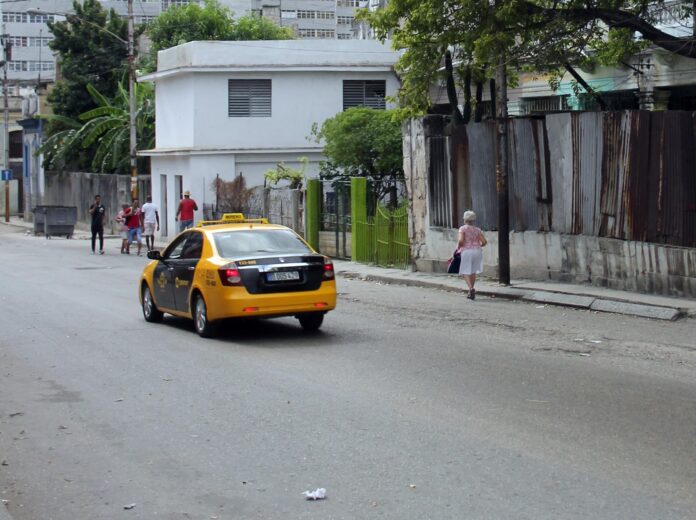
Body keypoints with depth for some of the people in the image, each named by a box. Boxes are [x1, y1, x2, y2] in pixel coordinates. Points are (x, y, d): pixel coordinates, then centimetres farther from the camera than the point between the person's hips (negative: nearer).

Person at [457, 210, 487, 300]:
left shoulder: (463, 228, -3)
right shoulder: (477, 230, 9)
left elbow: (461, 240, -16)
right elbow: (484, 241, 2)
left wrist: (458, 248, 1)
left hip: (466, 251, -5)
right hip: (477, 251, 5)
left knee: (465, 272, -1)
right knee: (473, 271, 16)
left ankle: (471, 288, -25)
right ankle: (471, 292, 17)